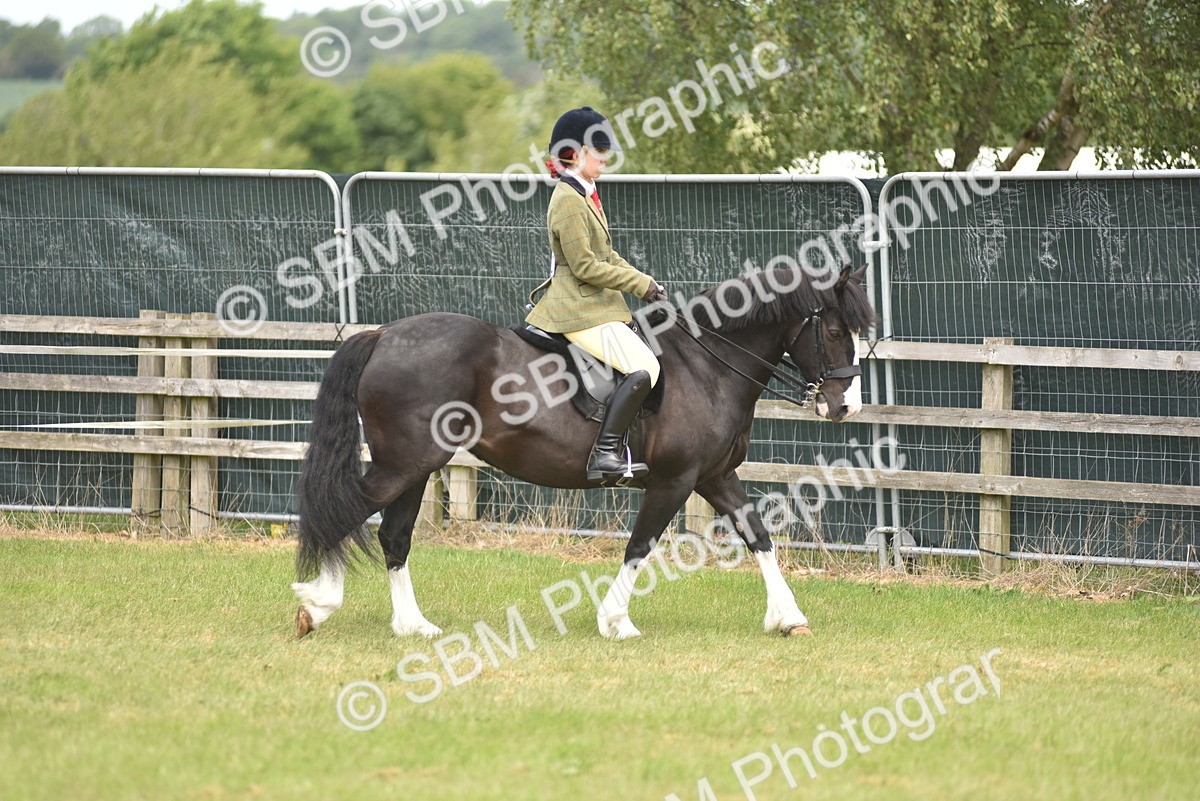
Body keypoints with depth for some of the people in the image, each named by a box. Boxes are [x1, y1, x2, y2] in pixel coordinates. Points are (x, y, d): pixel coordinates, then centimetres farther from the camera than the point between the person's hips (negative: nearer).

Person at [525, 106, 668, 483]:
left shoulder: (585, 195, 16)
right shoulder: (569, 201, -17)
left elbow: (606, 255, 23)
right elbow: (585, 266, -20)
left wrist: (644, 282, 10)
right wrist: (640, 285, -14)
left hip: (594, 304, 11)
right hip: (579, 309, -11)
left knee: (646, 363, 18)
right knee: (644, 367, -22)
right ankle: (605, 454, -25)